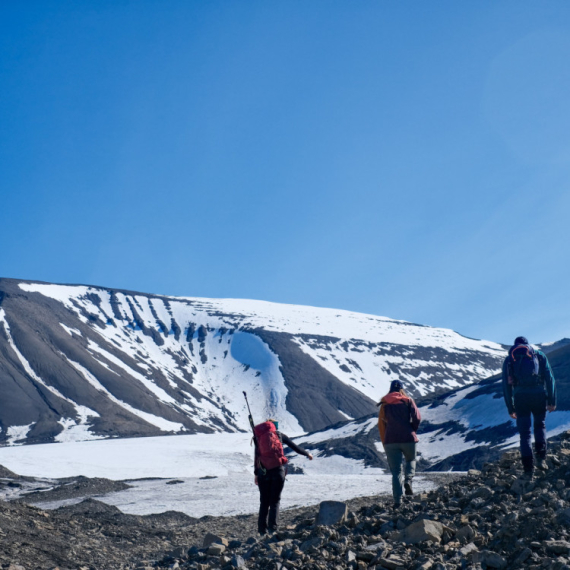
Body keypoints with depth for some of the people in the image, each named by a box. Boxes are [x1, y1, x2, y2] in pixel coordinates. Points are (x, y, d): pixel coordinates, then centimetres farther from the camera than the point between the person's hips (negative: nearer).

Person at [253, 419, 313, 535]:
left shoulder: (258, 436, 12)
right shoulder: (279, 434, 9)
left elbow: (256, 456, 7)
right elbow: (294, 446, 15)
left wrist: (256, 473, 10)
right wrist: (307, 454, 28)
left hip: (263, 472, 1)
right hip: (278, 470, -1)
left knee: (264, 502, 11)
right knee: (275, 501, 5)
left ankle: (262, 529, 8)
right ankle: (272, 529, -6)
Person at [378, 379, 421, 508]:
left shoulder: (385, 404, 12)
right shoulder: (408, 401, 6)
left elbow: (381, 425, 10)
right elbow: (417, 418, -5)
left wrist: (385, 443, 15)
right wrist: (412, 431, 12)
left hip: (390, 440, 1)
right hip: (408, 439, -1)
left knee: (396, 471, 6)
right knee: (411, 460, 25)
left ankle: (397, 500, -5)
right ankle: (408, 480, -2)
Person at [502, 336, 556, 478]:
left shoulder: (509, 359, 17)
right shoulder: (539, 355, 16)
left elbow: (506, 386, 13)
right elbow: (549, 378, 6)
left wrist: (510, 408, 15)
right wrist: (552, 401, 6)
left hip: (520, 397, 0)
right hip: (539, 395, 0)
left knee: (525, 434, 7)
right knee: (540, 425, 23)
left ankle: (528, 469, 1)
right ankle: (541, 458, 5)